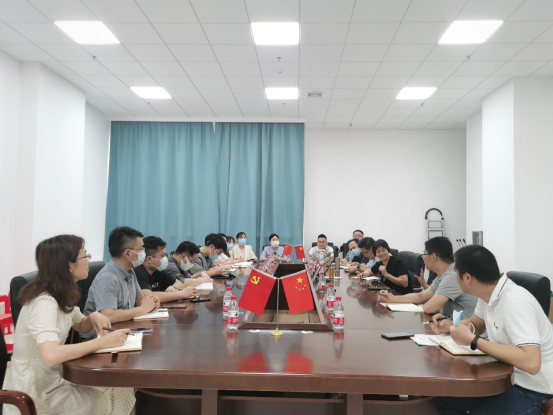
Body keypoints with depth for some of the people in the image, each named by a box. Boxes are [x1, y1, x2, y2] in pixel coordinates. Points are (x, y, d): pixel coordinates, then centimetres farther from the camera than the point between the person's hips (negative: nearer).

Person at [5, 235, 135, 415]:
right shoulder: (44, 302, -27)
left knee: (123, 387, 0)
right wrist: (103, 342, -35)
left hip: (53, 379, 8)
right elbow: (50, 356, -41)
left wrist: (93, 316, -6)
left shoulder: (62, 296, 0)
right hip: (36, 394, -8)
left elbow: (80, 326, 17)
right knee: (119, 397, -6)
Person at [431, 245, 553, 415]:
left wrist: (473, 341, -30)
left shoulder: (514, 302, -27)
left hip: (533, 388, -8)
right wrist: (451, 326, -3)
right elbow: (476, 325, 18)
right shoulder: (488, 293, -2)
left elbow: (531, 362, -37)